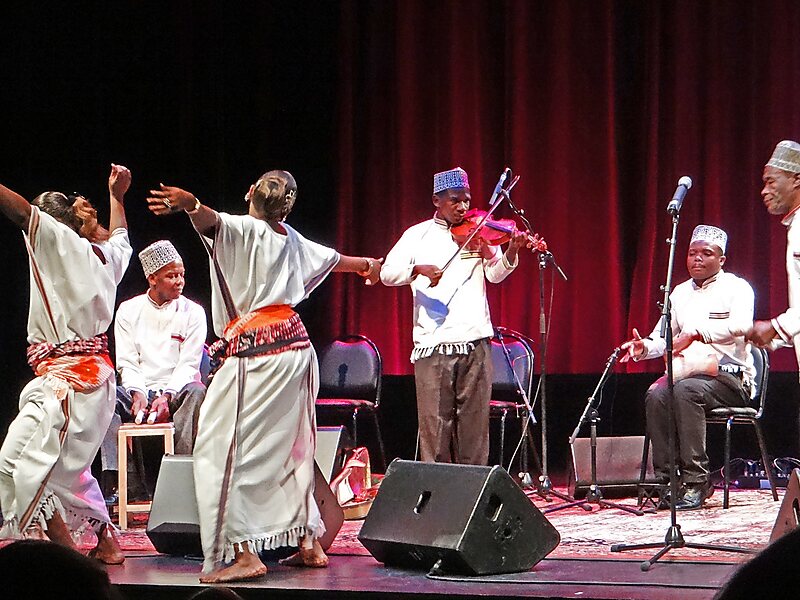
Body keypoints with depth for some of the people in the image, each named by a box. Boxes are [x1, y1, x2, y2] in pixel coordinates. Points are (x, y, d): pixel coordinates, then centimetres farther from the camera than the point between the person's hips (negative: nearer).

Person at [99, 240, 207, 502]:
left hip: (174, 393, -1)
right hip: (139, 391, 2)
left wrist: (166, 396, -19)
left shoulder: (192, 312, 3)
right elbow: (127, 362, 2)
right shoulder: (128, 310, 7)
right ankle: (115, 478, -35)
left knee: (196, 392, -35)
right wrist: (137, 394, -17)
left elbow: (188, 364, -4)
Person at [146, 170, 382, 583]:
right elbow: (332, 258, 36)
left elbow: (213, 221, -29)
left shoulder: (243, 228, -4)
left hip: (254, 352, -8)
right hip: (296, 345, 8)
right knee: (291, 447, 17)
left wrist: (189, 205, -49)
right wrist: (367, 263, 56)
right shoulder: (291, 239, 16)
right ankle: (309, 543, 19)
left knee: (222, 449, -7)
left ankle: (244, 553, -15)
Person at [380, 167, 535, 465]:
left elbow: (495, 274, 0)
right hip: (433, 345, -1)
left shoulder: (479, 234, 12)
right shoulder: (419, 235, 8)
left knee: (474, 425, 3)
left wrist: (511, 251, -20)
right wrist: (418, 268, -21)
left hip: (475, 343, 1)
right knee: (435, 427, -2)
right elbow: (388, 272, -1)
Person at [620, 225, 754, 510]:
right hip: (688, 372, 5)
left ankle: (696, 481, -33)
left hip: (729, 377, -5)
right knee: (657, 395, -27)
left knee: (686, 390, -35)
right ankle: (669, 479, -24)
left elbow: (740, 325, -22)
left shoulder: (736, 288, -1)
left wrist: (696, 332, -33)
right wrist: (645, 348, -4)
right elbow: (663, 337, 20)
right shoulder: (680, 293, 19)